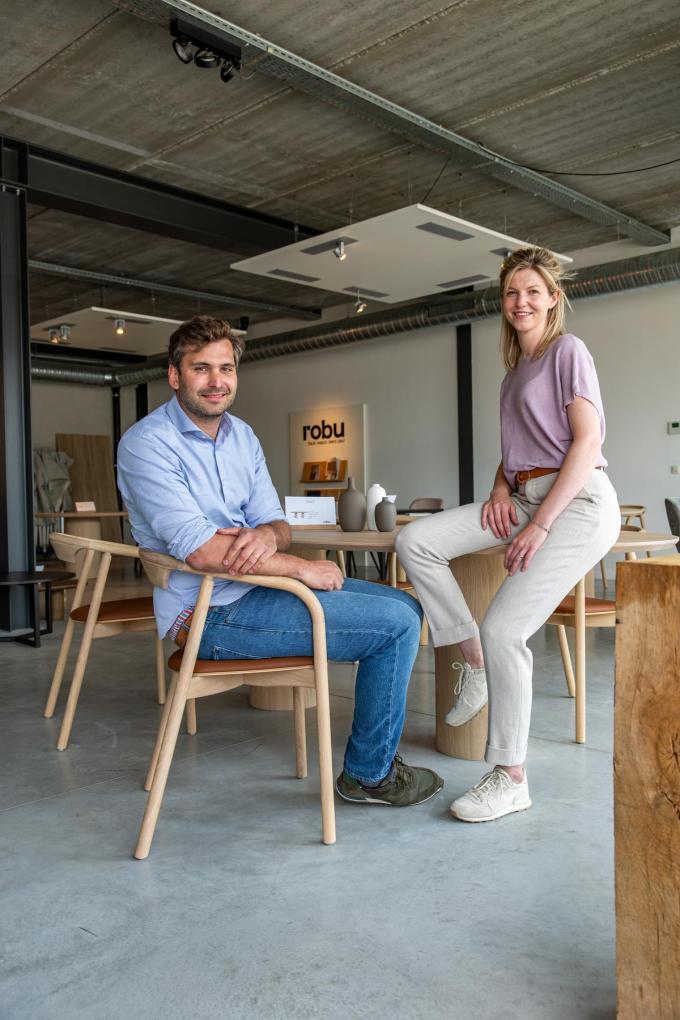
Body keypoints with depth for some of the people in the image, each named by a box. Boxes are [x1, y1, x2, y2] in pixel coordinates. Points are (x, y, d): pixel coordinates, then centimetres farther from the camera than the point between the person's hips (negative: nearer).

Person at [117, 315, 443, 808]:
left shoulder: (242, 435, 11)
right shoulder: (147, 444, -14)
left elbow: (275, 521, 9)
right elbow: (200, 550, -25)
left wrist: (268, 534, -17)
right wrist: (303, 568, -18)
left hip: (261, 582, 9)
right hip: (212, 613, -9)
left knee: (407, 607, 9)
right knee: (396, 625, -15)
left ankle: (373, 750, 19)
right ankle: (370, 773, 5)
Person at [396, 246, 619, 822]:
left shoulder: (568, 350, -2)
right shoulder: (516, 368, 21)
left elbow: (587, 441, -12)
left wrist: (540, 526, -17)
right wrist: (501, 489, 2)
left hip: (577, 501, -8)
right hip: (525, 497, 8)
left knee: (503, 628, -18)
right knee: (415, 543, -11)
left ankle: (511, 780, -2)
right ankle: (474, 662, 2)